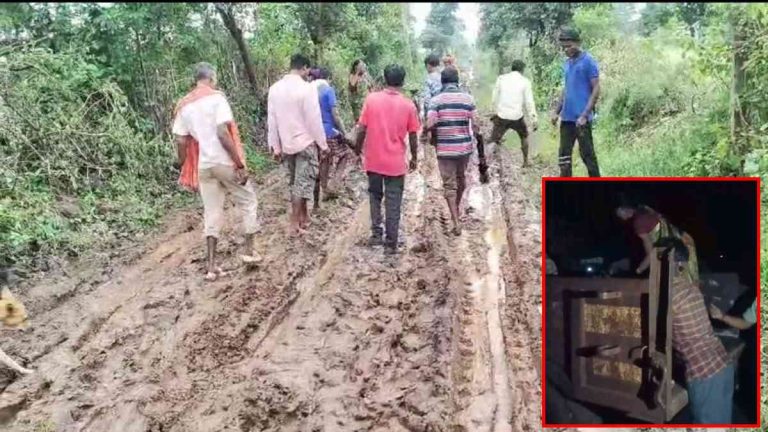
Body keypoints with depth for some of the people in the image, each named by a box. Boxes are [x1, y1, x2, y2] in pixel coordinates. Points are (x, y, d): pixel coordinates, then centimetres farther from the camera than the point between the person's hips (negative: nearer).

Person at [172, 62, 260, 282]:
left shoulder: (183, 105, 8)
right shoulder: (216, 97, -9)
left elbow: (181, 142, 5)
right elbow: (223, 133, -19)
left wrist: (186, 172, 13)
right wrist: (240, 164, -17)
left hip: (203, 165, 5)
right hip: (225, 162, -5)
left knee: (212, 213, 11)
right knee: (248, 202, 14)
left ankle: (211, 266, 10)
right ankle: (249, 251, 16)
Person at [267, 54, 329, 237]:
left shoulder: (274, 88, 1)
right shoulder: (307, 88, -15)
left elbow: (271, 120, 4)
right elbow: (314, 119, -14)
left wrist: (275, 147, 10)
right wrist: (323, 143, -4)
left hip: (286, 144, 6)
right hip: (305, 142, -5)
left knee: (295, 182, 17)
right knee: (303, 183, 2)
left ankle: (303, 217, 28)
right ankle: (295, 224, 3)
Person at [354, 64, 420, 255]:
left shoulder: (371, 99, -6)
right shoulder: (408, 105, -6)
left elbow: (362, 129, -4)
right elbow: (412, 136, -1)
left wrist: (357, 149, 11)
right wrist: (414, 157, 14)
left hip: (373, 160, 1)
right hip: (396, 162, -1)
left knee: (375, 196, 22)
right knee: (393, 203, 6)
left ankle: (376, 234, 18)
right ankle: (390, 244, 9)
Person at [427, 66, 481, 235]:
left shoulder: (436, 100, -10)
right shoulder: (468, 98, -3)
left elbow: (429, 126, -16)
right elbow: (475, 125, -4)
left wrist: (436, 133, 5)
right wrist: (477, 134, 16)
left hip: (445, 149, -3)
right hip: (465, 147, 3)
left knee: (449, 185, 4)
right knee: (461, 178, 24)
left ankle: (456, 223, 0)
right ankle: (457, 208, 46)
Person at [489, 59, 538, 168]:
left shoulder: (501, 78, 3)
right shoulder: (525, 81, -2)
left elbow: (494, 98, 8)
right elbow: (529, 102, -4)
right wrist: (534, 119, 0)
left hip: (501, 116, 1)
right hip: (517, 116, 0)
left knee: (493, 142, 2)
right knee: (525, 136, 25)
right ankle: (525, 161, 32)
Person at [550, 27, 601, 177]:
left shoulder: (588, 61, -8)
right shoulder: (567, 63, 14)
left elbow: (596, 89, -11)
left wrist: (584, 115, -18)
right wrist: (556, 111, 12)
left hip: (581, 118, -7)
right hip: (566, 118, 7)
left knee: (587, 154, 0)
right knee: (564, 155, 8)